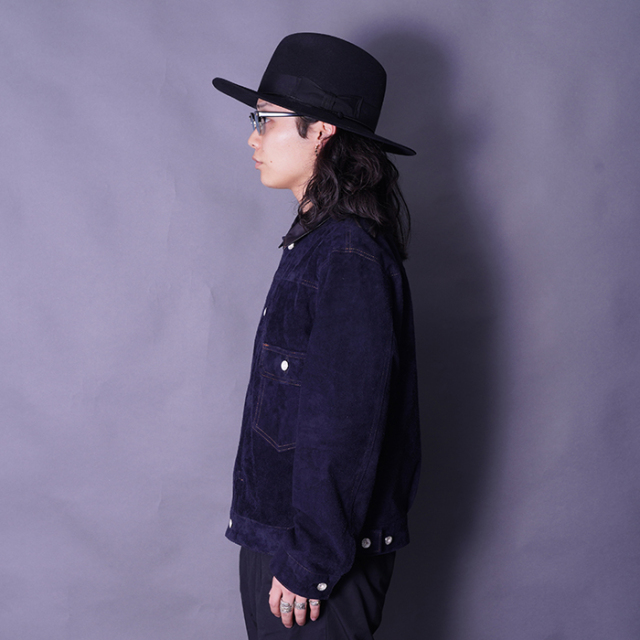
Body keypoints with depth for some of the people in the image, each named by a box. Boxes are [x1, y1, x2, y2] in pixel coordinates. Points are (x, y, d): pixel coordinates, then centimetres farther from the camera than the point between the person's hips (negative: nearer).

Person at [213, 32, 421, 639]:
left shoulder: (350, 259, -22)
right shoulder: (314, 242, 7)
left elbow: (343, 433, -23)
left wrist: (309, 564, -18)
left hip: (317, 549, -9)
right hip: (276, 532, 9)